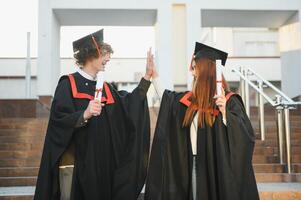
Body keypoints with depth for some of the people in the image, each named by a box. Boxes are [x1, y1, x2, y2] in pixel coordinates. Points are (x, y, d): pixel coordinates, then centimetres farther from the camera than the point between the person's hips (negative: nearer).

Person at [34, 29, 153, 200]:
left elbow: (130, 105, 5)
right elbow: (58, 120, -14)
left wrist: (147, 76, 1)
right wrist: (85, 115, -30)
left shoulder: (106, 88, 14)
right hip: (74, 162, -6)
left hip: (100, 163, 6)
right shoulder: (69, 84, -5)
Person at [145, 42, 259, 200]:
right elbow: (166, 96, 24)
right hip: (193, 166, 7)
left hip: (217, 168, -6)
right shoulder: (192, 99, 8)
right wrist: (152, 72, 22)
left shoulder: (229, 100, -11)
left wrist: (224, 112, -31)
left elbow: (245, 134, -18)